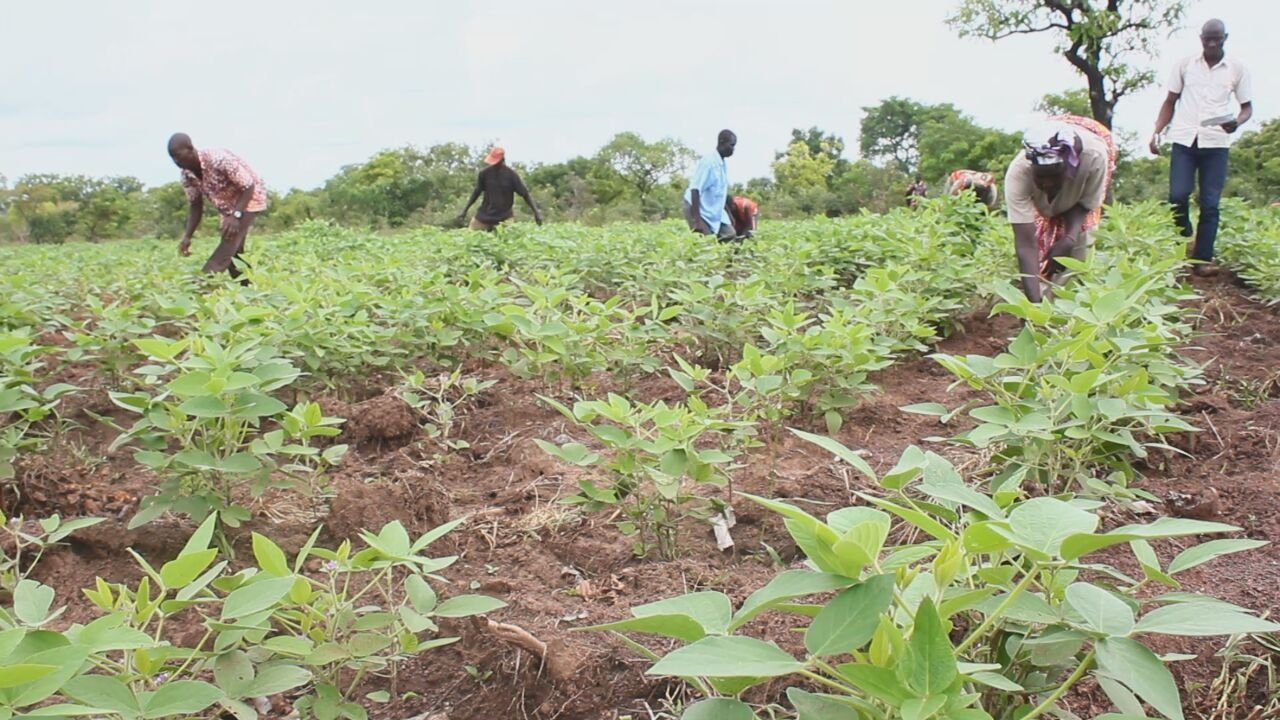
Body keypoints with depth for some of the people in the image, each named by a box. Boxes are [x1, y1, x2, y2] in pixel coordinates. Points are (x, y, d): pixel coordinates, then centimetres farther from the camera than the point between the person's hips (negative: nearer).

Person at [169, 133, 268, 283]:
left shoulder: (219, 160, -32)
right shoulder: (187, 175, -10)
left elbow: (248, 187, -26)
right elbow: (195, 205, 0)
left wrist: (236, 215, -38)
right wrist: (187, 236, -12)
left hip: (248, 199, -8)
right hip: (227, 206, 8)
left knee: (224, 253, -21)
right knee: (232, 253, 8)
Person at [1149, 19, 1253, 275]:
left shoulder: (1238, 69, 6)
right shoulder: (1185, 64, 7)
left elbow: (1247, 107, 9)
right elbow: (1170, 102, 12)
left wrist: (1237, 122, -14)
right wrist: (1156, 132, -1)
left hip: (1216, 143, 0)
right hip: (1184, 140, 0)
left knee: (1210, 204, -2)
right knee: (1177, 196, -10)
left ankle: (1202, 260, 2)